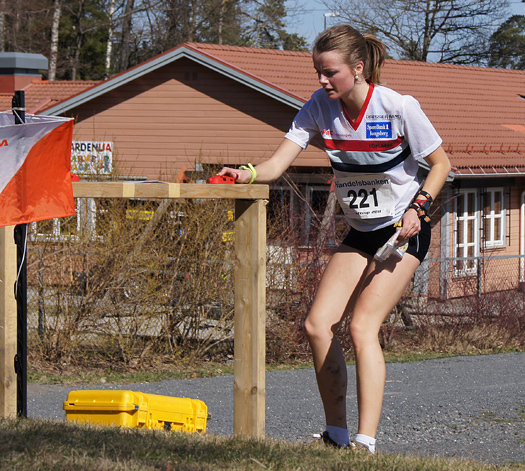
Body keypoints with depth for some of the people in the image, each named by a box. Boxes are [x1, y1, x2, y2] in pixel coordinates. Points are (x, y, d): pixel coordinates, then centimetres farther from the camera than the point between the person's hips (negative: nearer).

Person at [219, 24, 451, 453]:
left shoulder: (400, 108, -18)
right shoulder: (320, 108, -6)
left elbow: (441, 163, -5)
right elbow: (279, 163, -14)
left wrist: (418, 208, -18)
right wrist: (247, 174, -34)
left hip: (404, 230, -6)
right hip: (361, 233, 6)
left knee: (362, 327, -21)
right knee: (318, 326, -6)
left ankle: (366, 443, -22)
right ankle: (336, 435, 6)